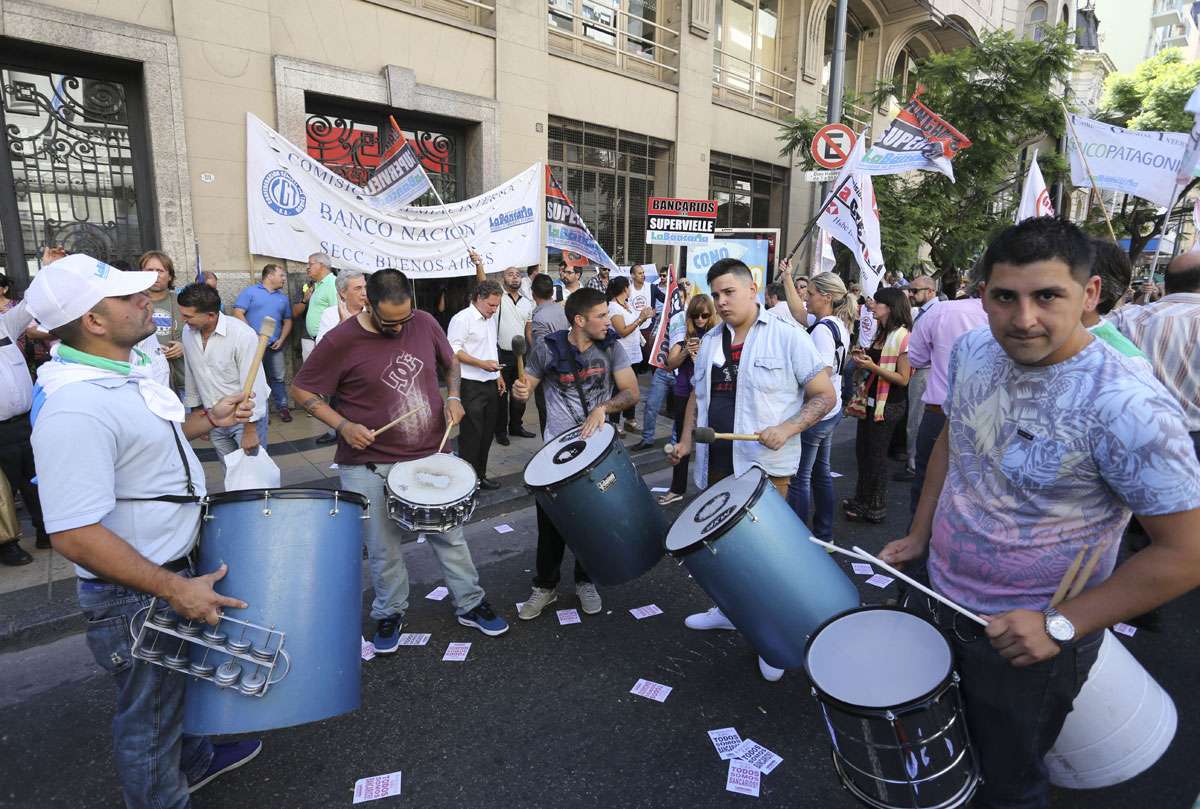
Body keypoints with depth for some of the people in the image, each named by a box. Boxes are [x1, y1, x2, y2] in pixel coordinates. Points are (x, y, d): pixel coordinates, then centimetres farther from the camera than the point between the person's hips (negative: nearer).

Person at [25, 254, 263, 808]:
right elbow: (73, 534, -32)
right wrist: (175, 589, -28)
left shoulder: (118, 369, 0)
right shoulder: (75, 409, -32)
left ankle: (193, 761, 56)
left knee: (177, 681, 31)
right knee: (149, 718, 14)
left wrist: (208, 420, 3)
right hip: (134, 596, -10)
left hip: (169, 569, 10)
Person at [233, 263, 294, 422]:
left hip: (274, 346, 4)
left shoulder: (283, 298, 15)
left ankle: (282, 407, 13)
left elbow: (287, 321, 17)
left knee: (277, 378, 6)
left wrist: (282, 339, 1)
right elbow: (238, 313, -7)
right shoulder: (249, 292, 0)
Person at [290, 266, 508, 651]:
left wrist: (453, 396, -2)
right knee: (383, 549, 10)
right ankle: (389, 613, 34)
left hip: (429, 456, 3)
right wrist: (343, 425, -17)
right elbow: (302, 390, -5)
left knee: (450, 535, 13)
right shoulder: (340, 341, -14)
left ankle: (470, 604, 30)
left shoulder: (425, 323, -3)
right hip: (370, 467, -3)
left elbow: (450, 362, 15)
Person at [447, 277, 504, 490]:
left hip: (490, 384, 8)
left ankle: (481, 475, 23)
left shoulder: (491, 319, 17)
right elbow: (453, 351, -16)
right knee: (471, 434, -4)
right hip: (471, 386, -8)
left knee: (487, 433, 12)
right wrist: (481, 364, -22)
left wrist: (498, 374, 21)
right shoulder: (462, 319, -10)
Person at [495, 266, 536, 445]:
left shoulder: (527, 303, 10)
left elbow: (529, 330, 14)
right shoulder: (498, 297, -4)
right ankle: (500, 430, 16)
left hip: (522, 354, 5)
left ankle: (516, 426, 29)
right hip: (502, 355, -5)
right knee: (501, 394, 4)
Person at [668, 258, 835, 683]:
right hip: (716, 463, 6)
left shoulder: (787, 336, -7)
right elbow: (698, 395, 21)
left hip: (766, 465, -6)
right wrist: (686, 440, 10)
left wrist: (787, 430, -21)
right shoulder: (711, 340, 12)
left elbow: (825, 396, -7)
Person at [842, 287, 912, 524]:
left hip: (888, 405, -9)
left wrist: (872, 367, -25)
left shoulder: (902, 337, -16)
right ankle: (862, 500, 31)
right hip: (871, 400, 9)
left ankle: (875, 508, 16)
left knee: (876, 456, 2)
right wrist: (863, 356, 3)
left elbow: (903, 379, -18)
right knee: (862, 451, 16)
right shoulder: (882, 334, 11)